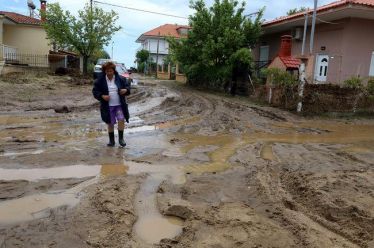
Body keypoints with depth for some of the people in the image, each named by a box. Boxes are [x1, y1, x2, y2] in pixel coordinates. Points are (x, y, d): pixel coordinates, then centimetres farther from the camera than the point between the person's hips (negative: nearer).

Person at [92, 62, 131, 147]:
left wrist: (126, 90, -14)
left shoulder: (120, 78, -1)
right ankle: (111, 140, 27)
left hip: (119, 105, 0)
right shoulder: (100, 80, -3)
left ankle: (121, 138, 5)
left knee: (121, 120, -14)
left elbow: (127, 86, 9)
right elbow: (95, 91, 1)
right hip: (108, 106, 0)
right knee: (110, 124, 9)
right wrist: (102, 96, -16)